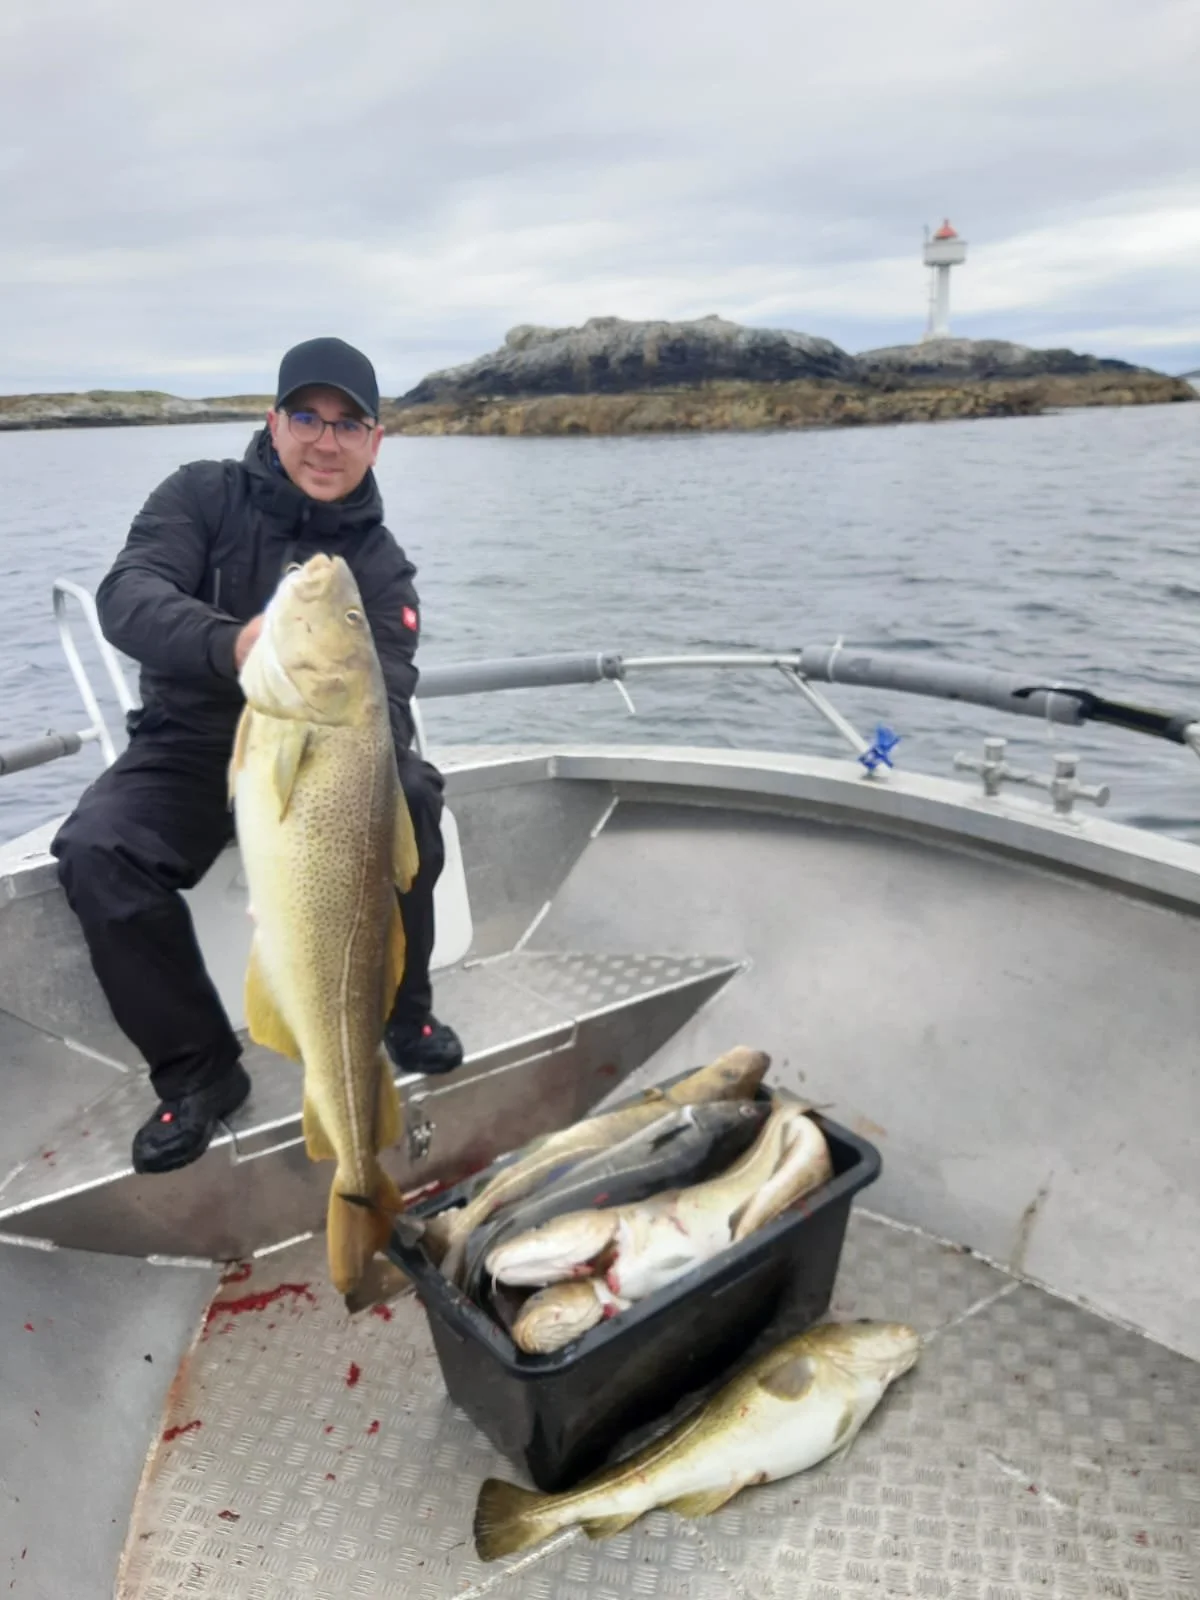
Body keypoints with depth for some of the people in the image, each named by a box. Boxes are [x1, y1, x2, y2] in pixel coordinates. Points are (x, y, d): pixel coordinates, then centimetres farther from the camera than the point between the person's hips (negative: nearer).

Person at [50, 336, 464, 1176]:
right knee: (95, 852, -27)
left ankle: (401, 1007, -5)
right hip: (189, 749, 0)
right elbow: (127, 593, -22)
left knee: (408, 794, -29)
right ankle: (197, 1070, -10)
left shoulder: (382, 564, -1)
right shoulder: (202, 494, -4)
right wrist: (230, 643, -44)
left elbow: (388, 697, -13)